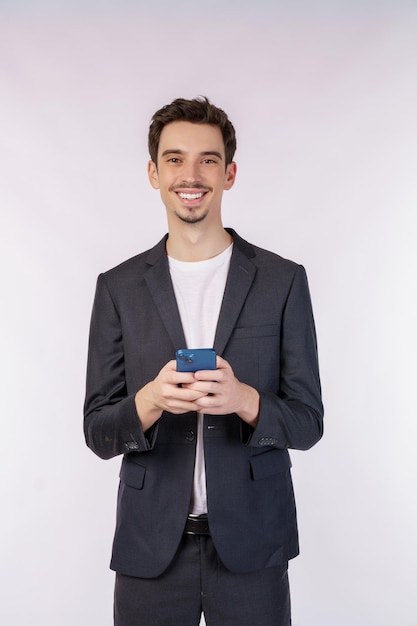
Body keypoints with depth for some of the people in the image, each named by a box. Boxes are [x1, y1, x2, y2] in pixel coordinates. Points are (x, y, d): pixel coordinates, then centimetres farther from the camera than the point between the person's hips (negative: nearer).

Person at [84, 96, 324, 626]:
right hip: (150, 546, 1)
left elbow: (308, 422, -2)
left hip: (251, 545, 0)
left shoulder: (283, 281, -1)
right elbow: (97, 432, 0)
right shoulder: (118, 287, 1)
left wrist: (244, 399, -22)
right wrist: (150, 400, -21)